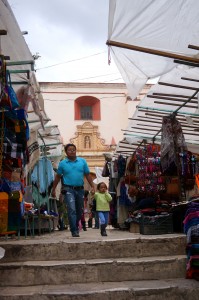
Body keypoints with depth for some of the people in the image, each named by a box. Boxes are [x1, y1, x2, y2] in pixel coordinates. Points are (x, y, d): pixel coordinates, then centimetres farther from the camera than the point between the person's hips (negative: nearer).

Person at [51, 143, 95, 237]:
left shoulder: (82, 161, 5)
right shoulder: (62, 163, 2)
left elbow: (88, 175, 8)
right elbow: (58, 177, 10)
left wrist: (92, 186, 0)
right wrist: (53, 189, 13)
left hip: (80, 189, 3)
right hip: (68, 189, -3)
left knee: (79, 211, 13)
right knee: (72, 210, -15)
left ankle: (75, 227, 34)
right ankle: (74, 231, -10)